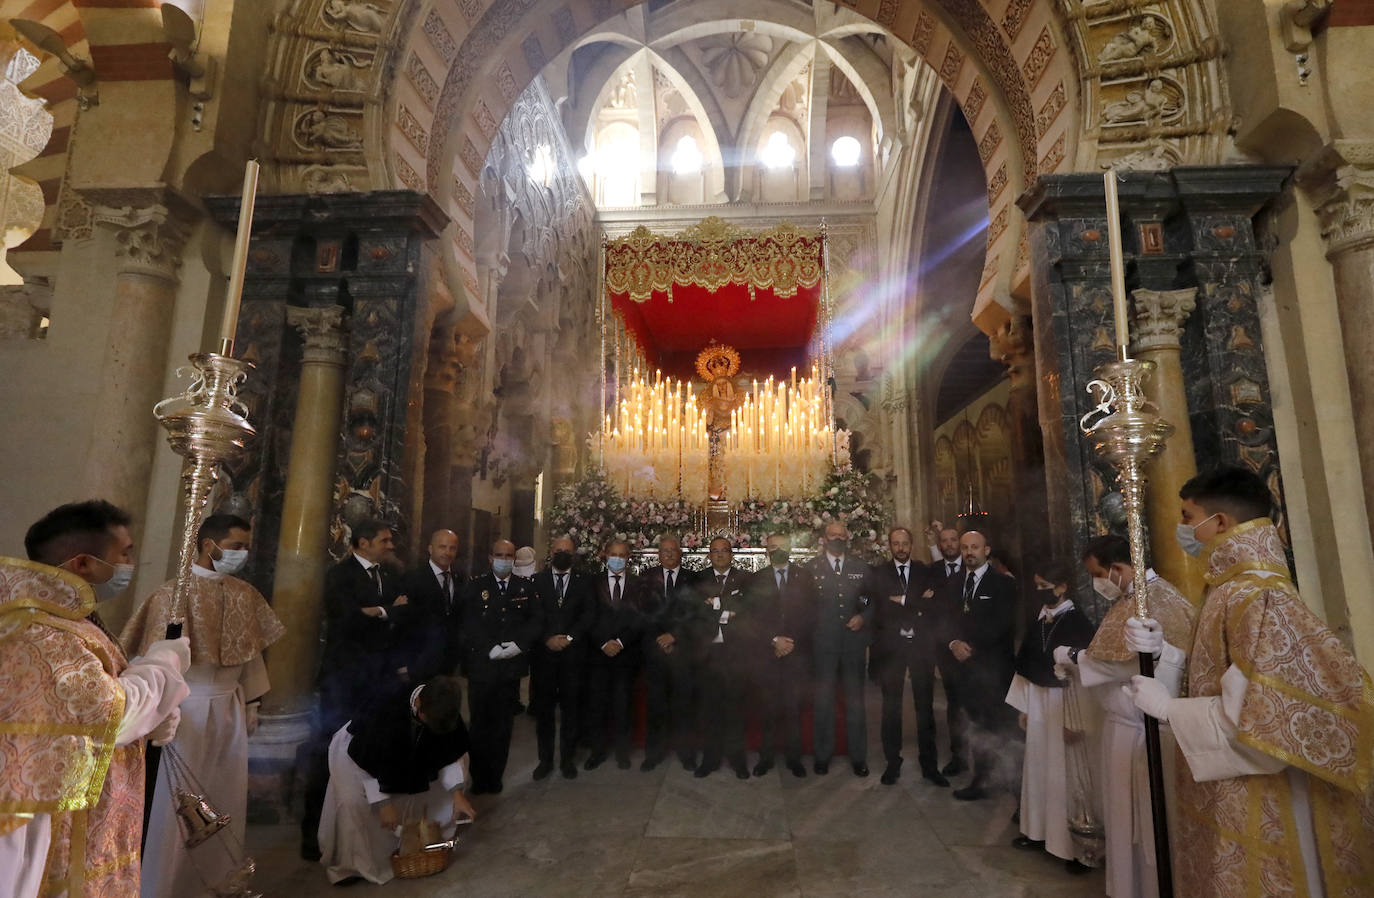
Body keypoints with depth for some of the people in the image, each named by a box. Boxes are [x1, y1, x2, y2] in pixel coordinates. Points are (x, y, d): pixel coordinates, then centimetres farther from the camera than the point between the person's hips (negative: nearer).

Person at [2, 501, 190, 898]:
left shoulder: (69, 618, 6)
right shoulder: (35, 636, -27)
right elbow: (113, 715, -29)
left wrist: (154, 718, -2)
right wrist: (167, 661, -13)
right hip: (51, 833, -10)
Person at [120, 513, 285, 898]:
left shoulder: (246, 594, 2)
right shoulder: (173, 592, -13)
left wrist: (252, 703, 11)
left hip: (230, 707, 5)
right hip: (189, 707, -5)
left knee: (228, 795, 14)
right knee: (179, 799, 6)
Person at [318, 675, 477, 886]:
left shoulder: (444, 710, -29)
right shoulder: (386, 704, -42)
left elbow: (451, 752, -12)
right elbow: (367, 761, -29)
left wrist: (457, 794, -18)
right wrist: (383, 802, -23)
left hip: (408, 750, 4)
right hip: (359, 747, -4)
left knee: (460, 760, -2)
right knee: (352, 801, -28)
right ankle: (347, 865, -1)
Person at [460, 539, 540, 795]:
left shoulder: (526, 587, 6)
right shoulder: (476, 586, 1)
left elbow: (535, 621, 2)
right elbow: (469, 625, -6)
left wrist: (519, 644, -13)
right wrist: (490, 649, -15)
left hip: (511, 666, 2)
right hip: (481, 666, -1)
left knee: (503, 725, 9)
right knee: (480, 723, 7)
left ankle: (495, 778, 23)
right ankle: (479, 779, 22)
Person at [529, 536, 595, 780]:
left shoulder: (584, 582, 7)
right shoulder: (536, 580, 6)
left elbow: (589, 614, -2)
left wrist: (570, 637, -13)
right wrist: (548, 639, -13)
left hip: (573, 653, 0)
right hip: (543, 653, 0)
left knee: (571, 707, 6)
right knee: (543, 708, 7)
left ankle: (567, 758, 20)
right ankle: (545, 758, 21)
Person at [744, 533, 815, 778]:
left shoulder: (805, 578, 8)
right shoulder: (756, 580, 8)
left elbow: (811, 614, 4)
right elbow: (752, 617, 2)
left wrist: (792, 642, -5)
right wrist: (774, 640, -8)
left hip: (797, 653, 0)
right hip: (765, 654, 0)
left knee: (793, 709, 2)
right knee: (767, 710, 2)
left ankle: (793, 758, 15)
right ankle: (766, 757, 15)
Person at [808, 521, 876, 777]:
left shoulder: (862, 569, 7)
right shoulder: (810, 568, 0)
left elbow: (876, 600, 13)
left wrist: (864, 617, -3)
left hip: (853, 642, 2)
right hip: (823, 643, -1)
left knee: (855, 700, 9)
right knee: (823, 700, 7)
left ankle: (858, 757, 22)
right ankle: (823, 755, 21)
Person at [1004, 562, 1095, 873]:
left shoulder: (1078, 622, -13)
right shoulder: (1038, 620, 6)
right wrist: (1024, 706, 10)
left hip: (1064, 701, -6)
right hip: (1037, 699, 7)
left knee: (1064, 770, -1)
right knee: (1037, 765, 13)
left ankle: (1076, 845, 12)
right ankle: (1039, 831, 26)